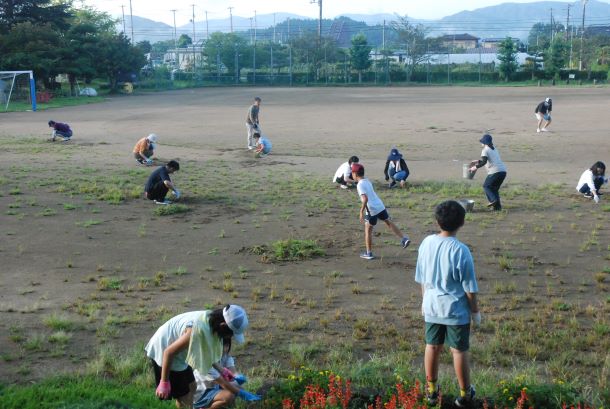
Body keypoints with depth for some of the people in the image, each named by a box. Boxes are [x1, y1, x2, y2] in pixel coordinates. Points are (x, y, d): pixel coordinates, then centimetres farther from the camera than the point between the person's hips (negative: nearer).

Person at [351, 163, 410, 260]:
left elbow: (365, 199, -25)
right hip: (380, 206, 7)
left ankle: (368, 253, 13)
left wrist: (361, 212, -22)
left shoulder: (360, 185, -13)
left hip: (371, 210, -7)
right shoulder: (367, 181, 13)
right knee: (389, 222, 21)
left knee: (368, 231, 6)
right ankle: (404, 238, 14)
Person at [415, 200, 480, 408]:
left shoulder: (427, 243, -8)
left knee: (432, 347, 17)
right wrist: (475, 311, 0)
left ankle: (431, 390, 30)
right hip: (457, 310, -4)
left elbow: (422, 278, 4)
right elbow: (469, 288, -14)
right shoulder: (461, 251, -22)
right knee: (459, 351, 10)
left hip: (432, 307, 4)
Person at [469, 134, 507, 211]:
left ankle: (493, 200, -10)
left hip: (495, 172, -8)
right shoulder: (494, 149, 24)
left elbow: (483, 162, -17)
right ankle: (497, 205, 9)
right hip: (503, 171, 8)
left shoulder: (485, 150, -3)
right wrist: (477, 161, 37)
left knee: (486, 186, 8)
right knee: (494, 188, 18)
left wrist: (475, 167, -10)